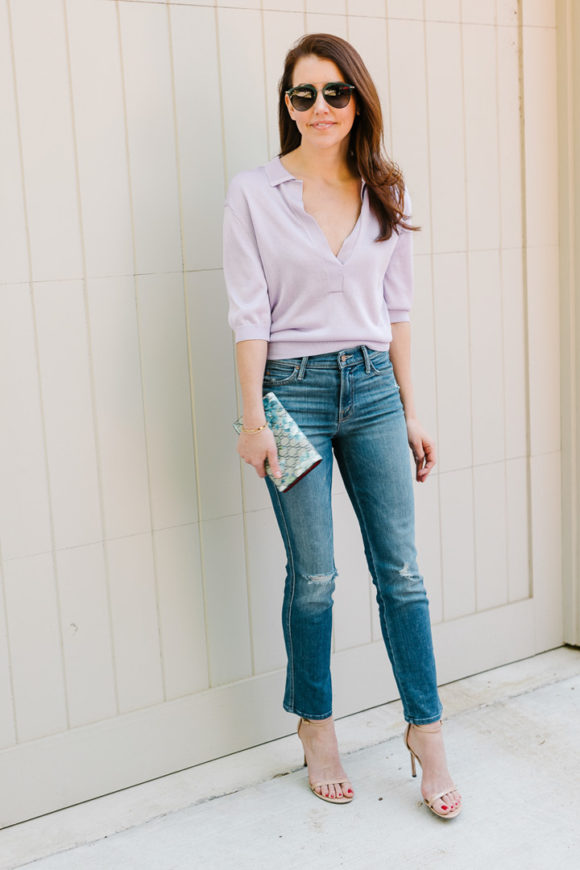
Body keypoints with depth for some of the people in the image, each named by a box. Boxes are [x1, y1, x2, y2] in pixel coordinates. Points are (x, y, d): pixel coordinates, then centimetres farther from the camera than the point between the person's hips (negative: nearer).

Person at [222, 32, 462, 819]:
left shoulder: (385, 192, 8)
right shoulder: (254, 193, -2)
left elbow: (397, 310, 10)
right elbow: (250, 313, -5)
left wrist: (411, 414, 9)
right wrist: (254, 420, -9)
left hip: (371, 386, 3)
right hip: (294, 389, -3)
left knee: (400, 568, 4)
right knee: (313, 575, 4)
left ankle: (426, 733, 17)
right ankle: (317, 729, 24)